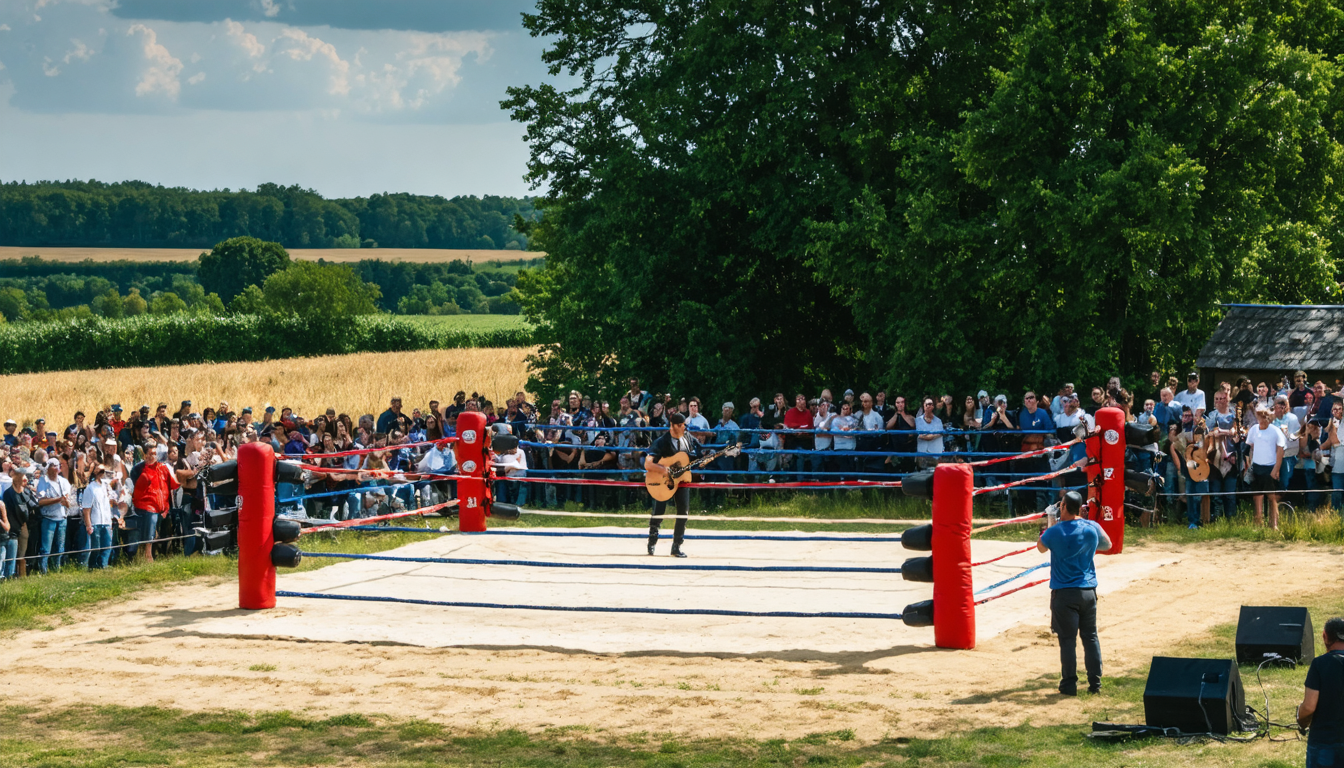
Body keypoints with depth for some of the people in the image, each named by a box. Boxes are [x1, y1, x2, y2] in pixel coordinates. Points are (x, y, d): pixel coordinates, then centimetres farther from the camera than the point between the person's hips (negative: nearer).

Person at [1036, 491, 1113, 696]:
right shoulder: (1092, 528, -2)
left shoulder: (1055, 532, -12)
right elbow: (1107, 545, 18)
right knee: (1091, 637, 10)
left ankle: (1069, 683, 2)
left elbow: (1041, 547, 10)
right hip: (1088, 590, 3)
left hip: (1064, 592, -3)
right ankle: (1095, 682, 11)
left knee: (1068, 639, 1)